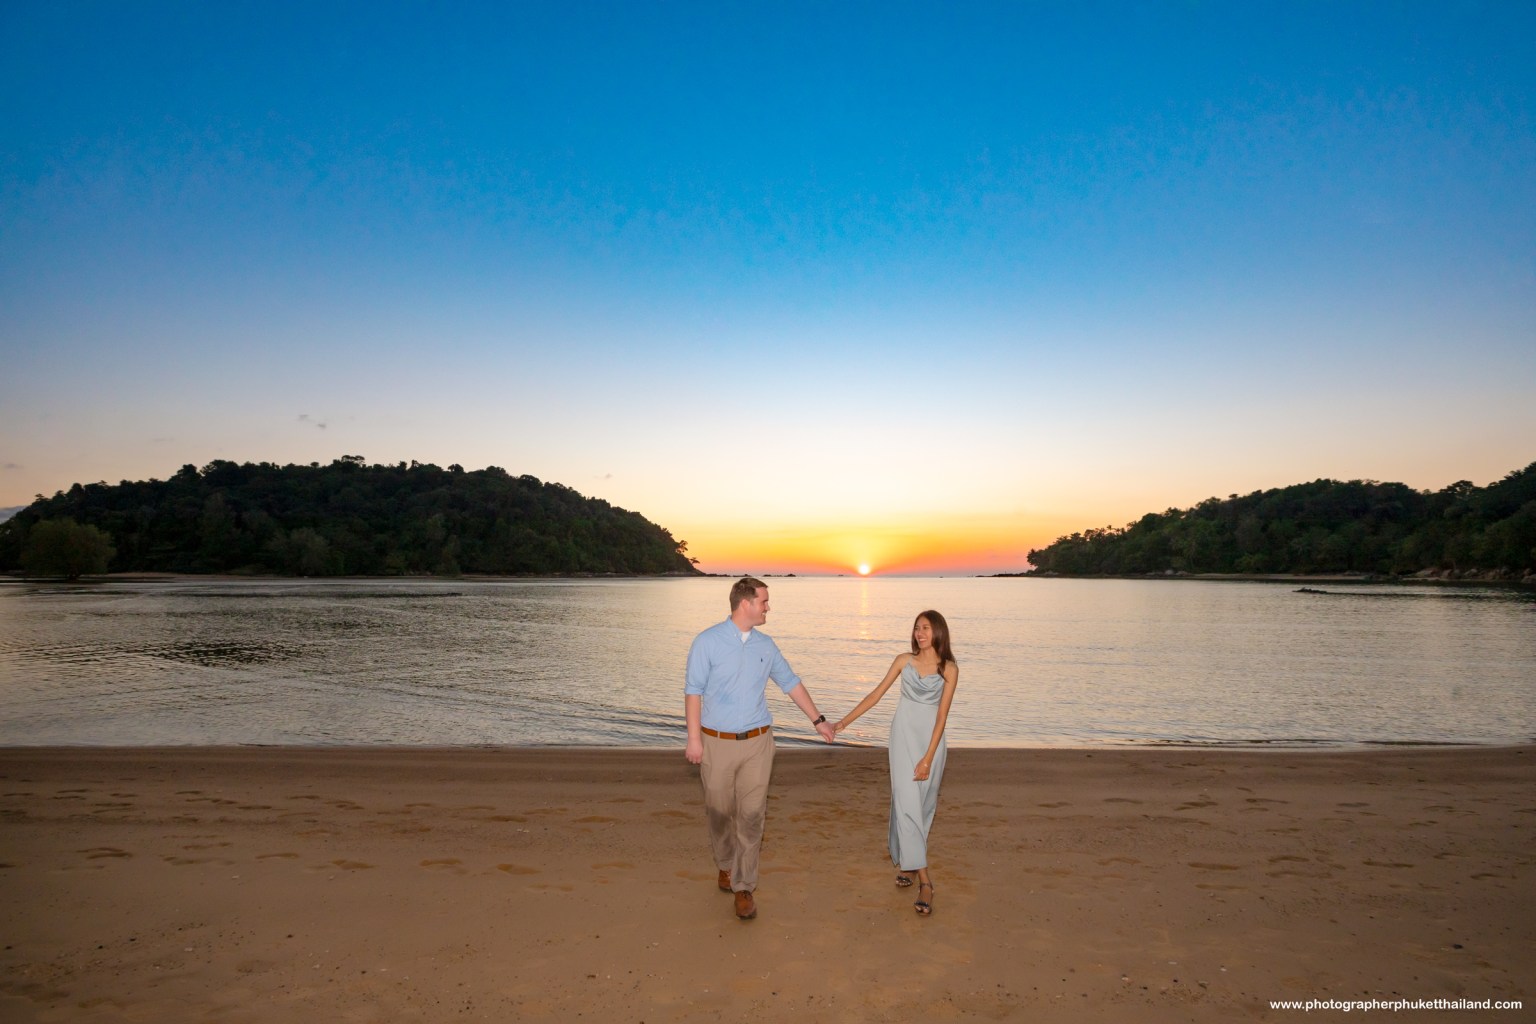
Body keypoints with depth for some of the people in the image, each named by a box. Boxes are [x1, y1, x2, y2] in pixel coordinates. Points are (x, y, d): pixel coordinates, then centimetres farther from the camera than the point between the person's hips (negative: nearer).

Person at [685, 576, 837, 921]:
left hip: (758, 742, 3)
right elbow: (693, 691, -8)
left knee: (751, 815, 1)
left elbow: (790, 682, 13)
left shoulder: (765, 645, 4)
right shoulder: (708, 641, -9)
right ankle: (726, 865, 38)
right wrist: (694, 739, -12)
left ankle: (744, 886, 13)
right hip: (717, 742, -2)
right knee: (720, 812, 12)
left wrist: (818, 720, 13)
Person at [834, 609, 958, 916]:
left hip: (932, 739, 0)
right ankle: (924, 880, -8)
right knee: (907, 802, -8)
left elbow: (942, 715, -7)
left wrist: (928, 758, -11)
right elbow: (876, 694, 9)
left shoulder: (949, 669, -3)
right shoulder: (904, 661, 3)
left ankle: (905, 860, 24)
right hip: (904, 735, 0)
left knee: (924, 805, 6)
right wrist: (845, 721, 7)